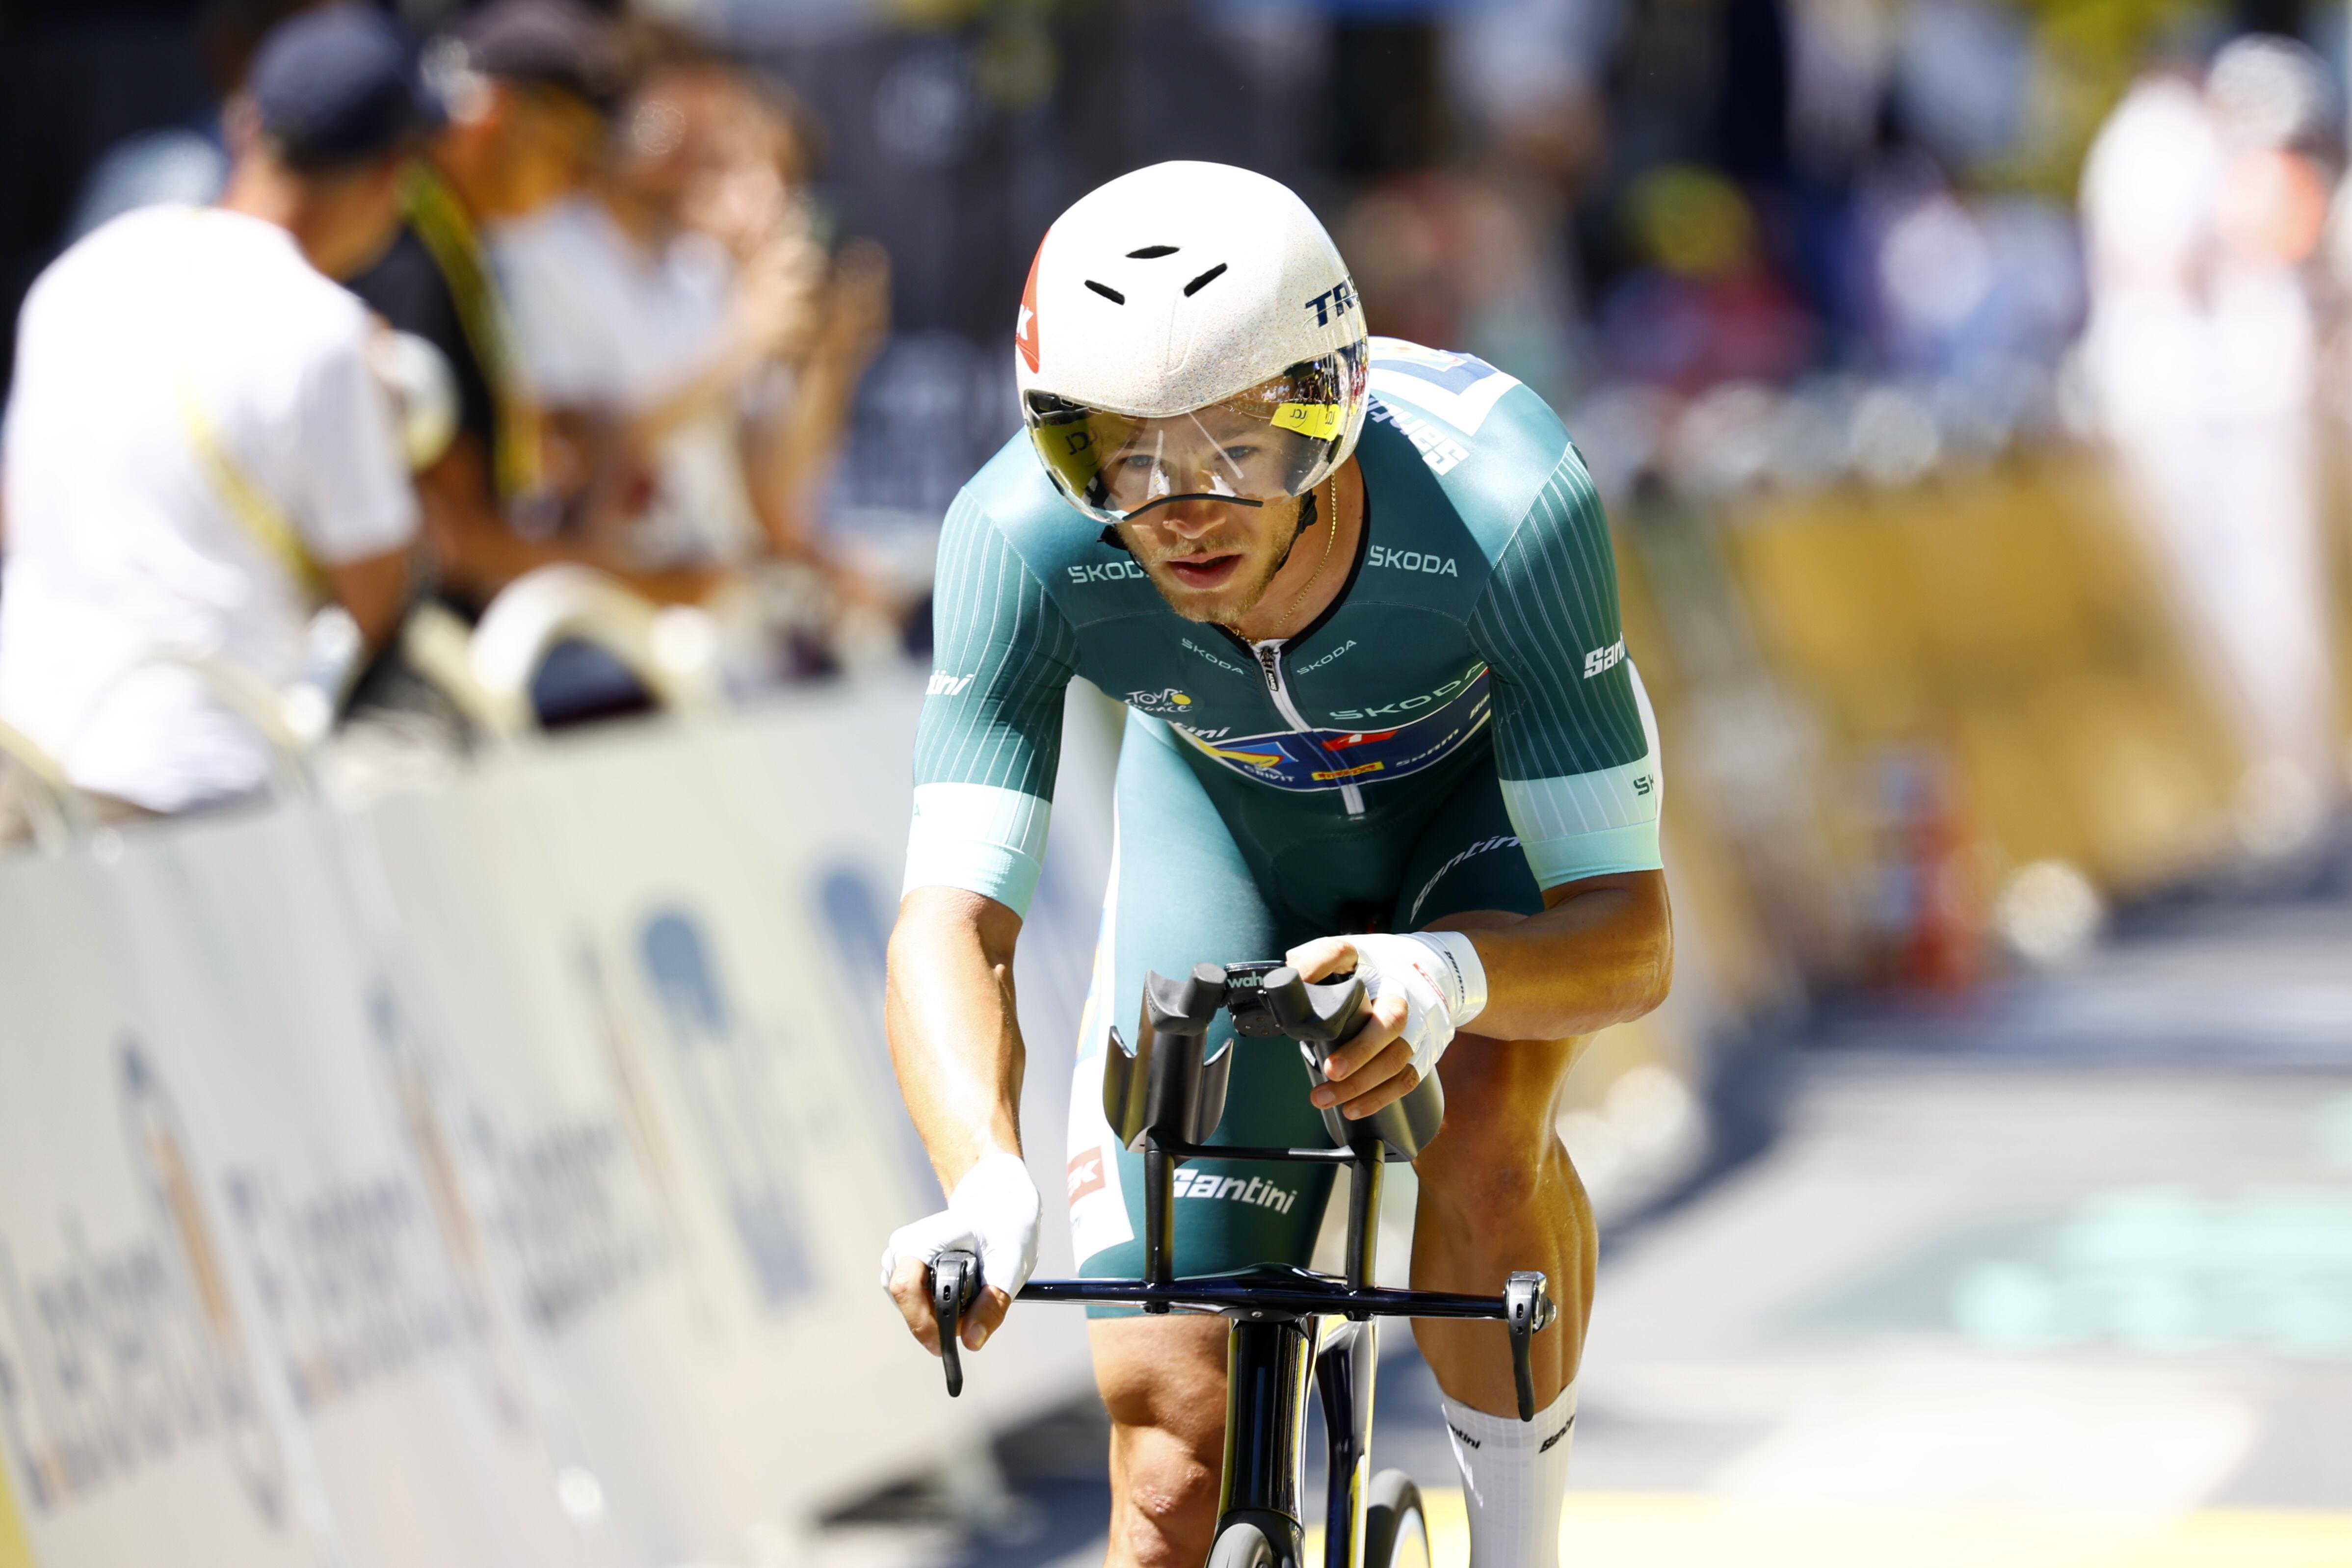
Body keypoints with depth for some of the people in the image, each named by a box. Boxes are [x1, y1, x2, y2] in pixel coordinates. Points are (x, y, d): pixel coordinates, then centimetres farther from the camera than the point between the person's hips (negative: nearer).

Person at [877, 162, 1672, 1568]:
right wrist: (987, 1182, -57)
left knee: (1487, 1133, -34)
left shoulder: (1504, 502, -40)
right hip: (1226, 814, 1)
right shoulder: (1026, 538, -35)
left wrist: (1449, 976, -59)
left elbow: (1632, 935, -37)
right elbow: (953, 921, -37)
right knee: (1177, 1452, -8)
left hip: (1499, 784, -1)